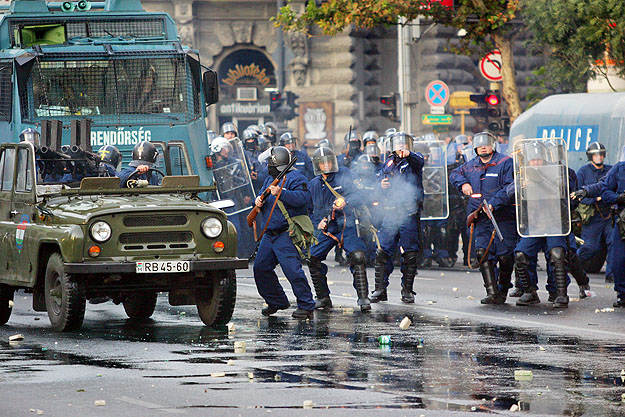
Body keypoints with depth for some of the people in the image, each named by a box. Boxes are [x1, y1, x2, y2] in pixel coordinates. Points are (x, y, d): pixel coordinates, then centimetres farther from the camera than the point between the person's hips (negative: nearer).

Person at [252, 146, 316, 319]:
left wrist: (280, 193, -29)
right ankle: (276, 302, 24)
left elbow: (303, 198, -23)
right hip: (269, 234, 9)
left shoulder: (295, 178, -9)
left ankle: (306, 306, -15)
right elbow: (262, 196, 21)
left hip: (287, 235, -9)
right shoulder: (270, 179, 18)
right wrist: (258, 200, -2)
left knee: (292, 269, -19)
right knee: (261, 269, 11)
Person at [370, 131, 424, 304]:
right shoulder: (389, 163, 16)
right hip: (390, 212, 3)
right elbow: (379, 179, 22)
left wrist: (407, 154, -44)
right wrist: (381, 185, -4)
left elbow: (418, 162, -21)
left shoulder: (414, 160, 3)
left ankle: (407, 290, 11)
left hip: (409, 213, -3)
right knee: (383, 251, -3)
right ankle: (380, 289, 3)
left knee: (410, 253, 1)